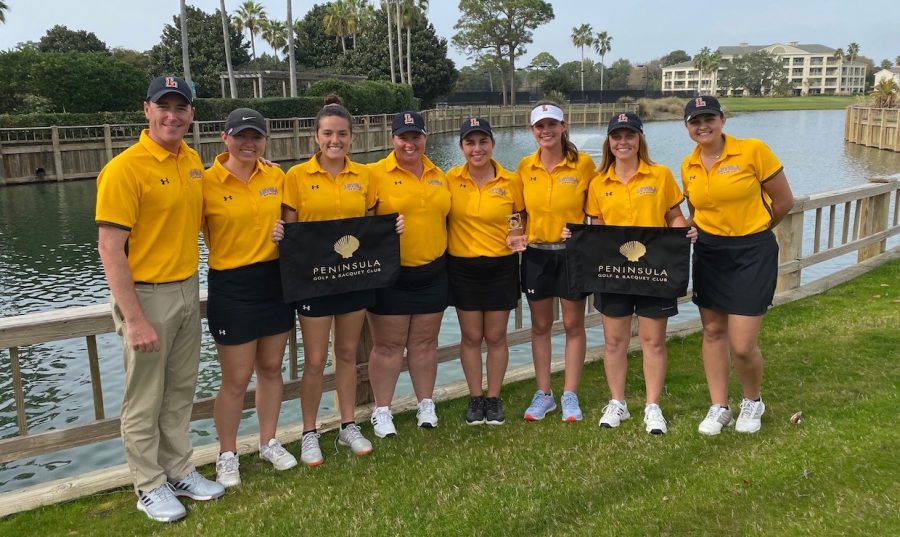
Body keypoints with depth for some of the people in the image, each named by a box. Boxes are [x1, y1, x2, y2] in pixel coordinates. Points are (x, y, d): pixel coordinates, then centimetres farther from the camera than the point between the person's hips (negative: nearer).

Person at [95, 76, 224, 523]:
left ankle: (178, 471, 32)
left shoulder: (192, 161, 6)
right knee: (145, 400, 7)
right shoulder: (125, 168, -16)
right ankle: (149, 487, 23)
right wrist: (134, 319, -21)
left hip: (188, 290, 7)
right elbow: (109, 248, -18)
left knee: (181, 391, 17)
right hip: (147, 296, -7)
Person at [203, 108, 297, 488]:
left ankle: (269, 442, 32)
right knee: (236, 379, 3)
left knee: (271, 369, 15)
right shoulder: (208, 182, -9)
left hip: (275, 281, 5)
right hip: (231, 287, -4)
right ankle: (227, 454, 23)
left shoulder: (277, 177, 4)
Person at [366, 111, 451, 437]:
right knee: (387, 345, 5)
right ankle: (382, 411, 17)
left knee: (425, 342, 13)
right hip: (390, 275, -4)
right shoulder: (375, 174, -6)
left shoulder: (438, 176, 10)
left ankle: (426, 405, 27)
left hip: (432, 273, 4)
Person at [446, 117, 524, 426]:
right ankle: (475, 398, 22)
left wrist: (518, 236, -10)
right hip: (463, 267, 0)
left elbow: (519, 220, 10)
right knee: (471, 336, 8)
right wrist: (443, 248, -7)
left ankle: (494, 398, 22)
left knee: (496, 336, 8)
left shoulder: (511, 181, -3)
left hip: (501, 266, 0)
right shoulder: (450, 180, -3)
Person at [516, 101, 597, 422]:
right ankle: (543, 394, 22)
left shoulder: (583, 163, -6)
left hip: (572, 252, -2)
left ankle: (570, 396, 18)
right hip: (536, 254, 3)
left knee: (573, 325, 6)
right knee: (540, 325, 10)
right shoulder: (525, 167, 3)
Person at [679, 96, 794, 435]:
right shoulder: (688, 166, 2)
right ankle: (719, 407, 25)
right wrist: (702, 232, -1)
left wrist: (751, 230, 7)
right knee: (713, 331, 10)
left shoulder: (753, 150, -12)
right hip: (708, 254, 5)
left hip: (752, 254, -4)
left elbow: (784, 201, -4)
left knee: (742, 345, -6)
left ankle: (753, 401, 24)